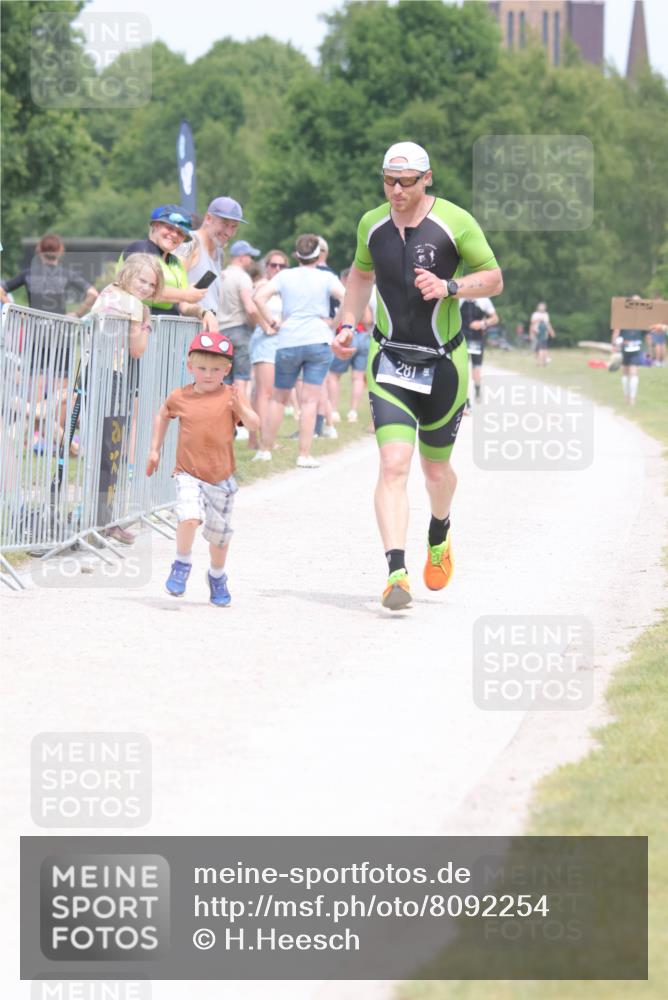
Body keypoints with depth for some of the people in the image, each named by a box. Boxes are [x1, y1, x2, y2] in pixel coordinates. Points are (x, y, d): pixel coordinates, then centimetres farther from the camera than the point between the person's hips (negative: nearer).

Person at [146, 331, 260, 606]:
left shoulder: (229, 397, -6)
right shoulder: (180, 397, -1)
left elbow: (254, 424, -16)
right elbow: (163, 415, 20)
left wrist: (241, 408, -36)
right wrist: (155, 449, 19)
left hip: (221, 477, 1)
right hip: (188, 473, -1)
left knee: (219, 532, 12)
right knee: (189, 516, -26)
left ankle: (217, 577, 37)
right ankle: (182, 565, -2)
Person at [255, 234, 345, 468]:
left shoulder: (285, 276, 5)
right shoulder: (326, 278, 2)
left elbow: (259, 297, -6)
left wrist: (272, 324, 2)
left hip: (288, 343, 1)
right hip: (318, 341, -1)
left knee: (278, 398, 14)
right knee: (309, 400, -2)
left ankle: (267, 448, 17)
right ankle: (304, 455, -6)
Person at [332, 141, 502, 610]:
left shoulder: (455, 222, -8)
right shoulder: (372, 224, 3)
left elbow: (494, 279, -2)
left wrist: (449, 287, -19)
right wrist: (348, 325, 10)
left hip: (443, 364, -1)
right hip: (389, 361, 1)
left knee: (436, 468, 13)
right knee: (394, 464, -16)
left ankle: (439, 534, 46)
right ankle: (396, 571, -21)